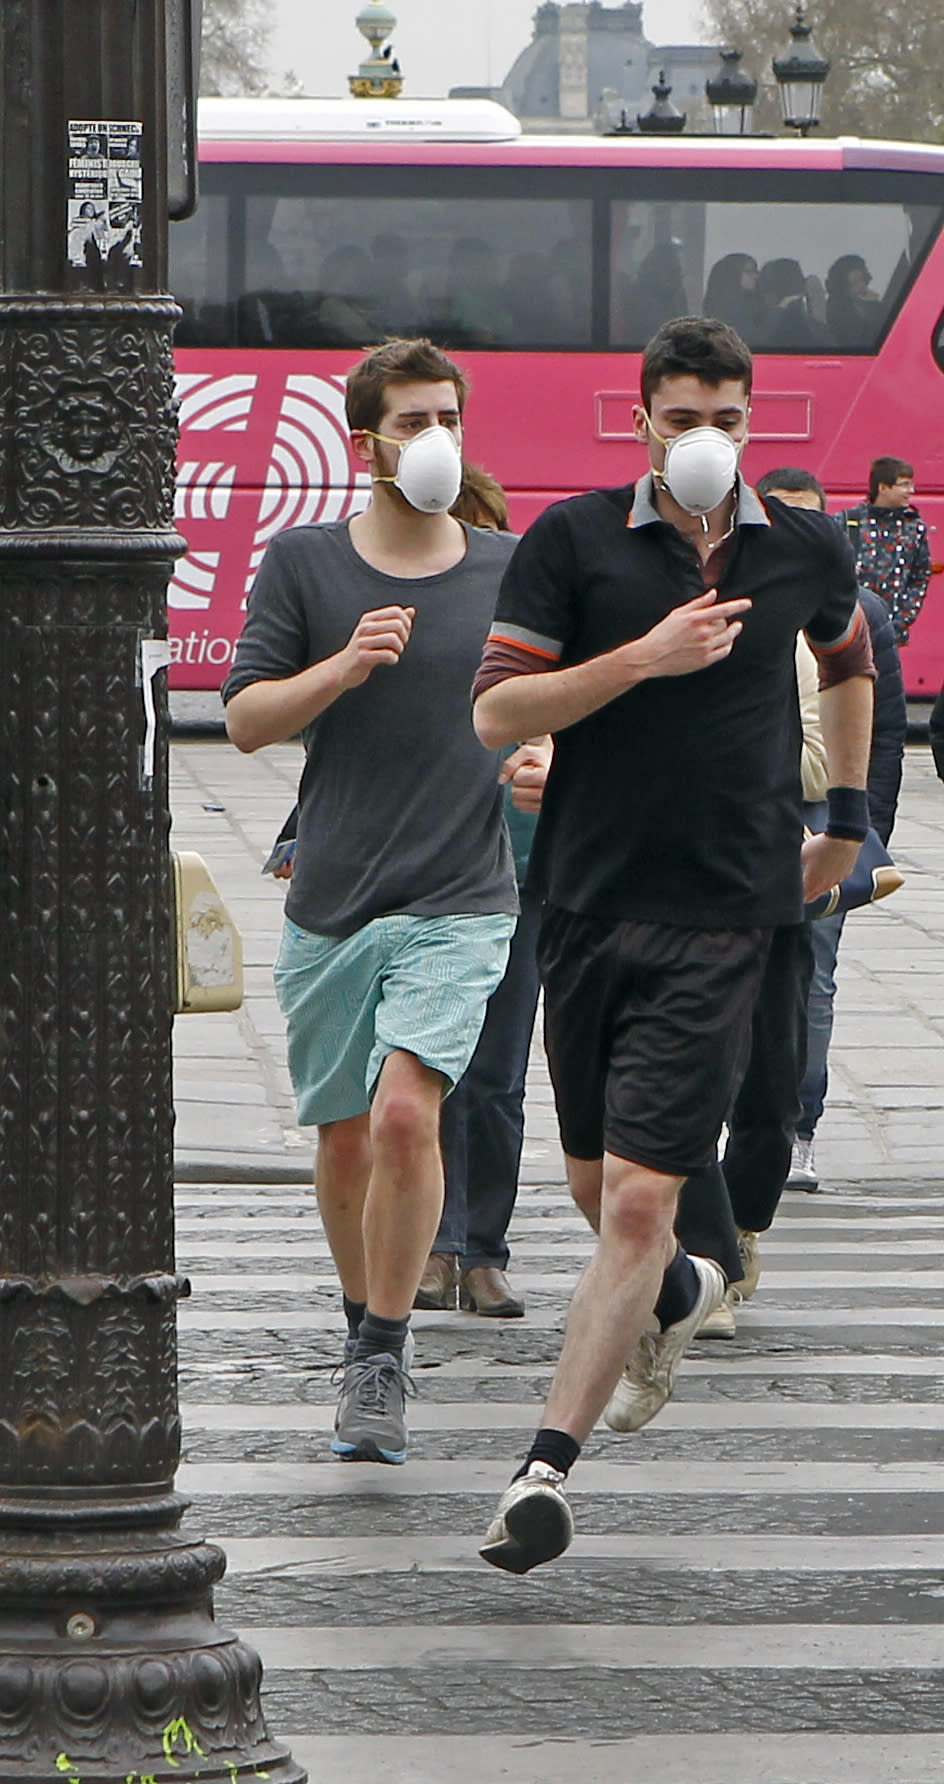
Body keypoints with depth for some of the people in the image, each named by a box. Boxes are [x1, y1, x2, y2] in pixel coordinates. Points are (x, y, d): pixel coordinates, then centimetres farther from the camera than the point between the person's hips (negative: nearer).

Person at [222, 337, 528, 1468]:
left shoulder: (510, 572, 5)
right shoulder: (304, 562, 2)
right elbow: (245, 719, -1)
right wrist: (344, 666, -17)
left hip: (459, 902, -1)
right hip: (330, 904, 1)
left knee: (405, 1113, -20)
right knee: (342, 1141, 10)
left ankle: (383, 1362, -12)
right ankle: (363, 1324, 34)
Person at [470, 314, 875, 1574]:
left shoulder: (807, 553, 4)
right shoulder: (573, 540, -3)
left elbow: (847, 661, 27)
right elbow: (498, 711, -8)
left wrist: (847, 812, 27)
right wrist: (645, 657, -17)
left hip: (723, 916, -1)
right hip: (588, 902, 1)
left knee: (640, 1200, -12)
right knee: (597, 1189, 15)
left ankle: (548, 1469, -13)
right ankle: (677, 1296, 49)